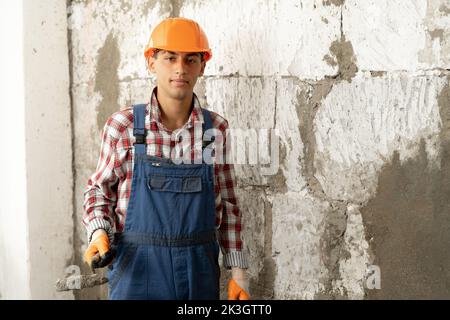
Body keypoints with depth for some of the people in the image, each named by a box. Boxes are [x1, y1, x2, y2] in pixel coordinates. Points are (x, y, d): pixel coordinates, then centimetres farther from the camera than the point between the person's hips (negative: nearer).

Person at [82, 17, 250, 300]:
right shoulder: (122, 126, -5)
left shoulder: (216, 128, 0)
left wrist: (238, 271, 5)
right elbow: (99, 189, 7)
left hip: (201, 270, 2)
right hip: (137, 266, -1)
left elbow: (228, 205, 7)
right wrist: (99, 234, -11)